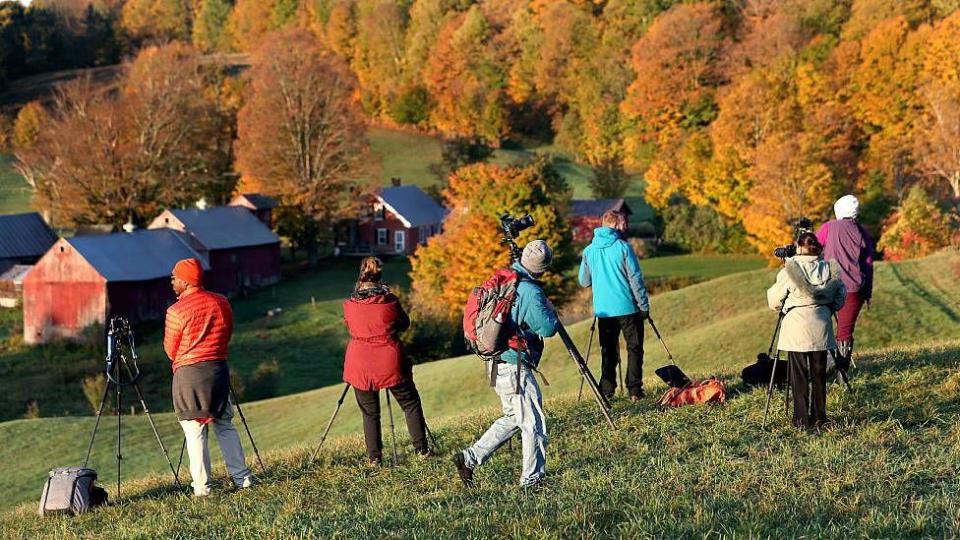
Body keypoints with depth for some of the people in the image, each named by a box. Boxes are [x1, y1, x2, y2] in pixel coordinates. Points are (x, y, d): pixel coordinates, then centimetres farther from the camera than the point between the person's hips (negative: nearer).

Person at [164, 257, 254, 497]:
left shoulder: (177, 311, -11)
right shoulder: (222, 302, 4)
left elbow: (171, 351, -3)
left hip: (189, 372, -5)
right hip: (219, 367, 5)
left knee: (195, 431, 0)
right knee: (225, 426, 15)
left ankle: (202, 486, -2)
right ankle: (242, 477, 13)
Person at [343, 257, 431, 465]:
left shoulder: (349, 304, -1)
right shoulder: (389, 300, -6)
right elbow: (405, 323, 9)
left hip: (360, 365, 1)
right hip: (390, 363, -1)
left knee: (369, 413, 10)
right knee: (410, 404, 11)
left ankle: (374, 458, 7)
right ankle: (422, 449, 9)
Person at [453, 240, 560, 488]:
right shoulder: (531, 292, -19)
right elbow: (548, 328, -19)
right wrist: (549, 310, 1)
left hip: (499, 363, 9)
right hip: (515, 368, -9)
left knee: (514, 417, 21)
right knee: (533, 424, 0)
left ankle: (469, 458, 19)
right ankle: (532, 479, 5)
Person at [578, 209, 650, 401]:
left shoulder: (589, 250, 5)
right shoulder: (623, 247, -7)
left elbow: (584, 281, 12)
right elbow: (635, 278, -8)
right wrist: (644, 305, -3)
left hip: (603, 311, 4)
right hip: (628, 308, -3)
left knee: (608, 352, 9)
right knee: (634, 349, 5)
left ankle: (606, 393, 3)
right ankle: (634, 391, -1)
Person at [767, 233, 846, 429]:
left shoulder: (789, 270, -9)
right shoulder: (829, 268, 0)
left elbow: (774, 301, 0)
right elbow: (840, 298, 7)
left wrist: (779, 306, 22)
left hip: (796, 326, -3)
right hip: (821, 327, 3)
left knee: (799, 375, 3)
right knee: (819, 374, 11)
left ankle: (802, 420, 3)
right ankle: (819, 418, 14)